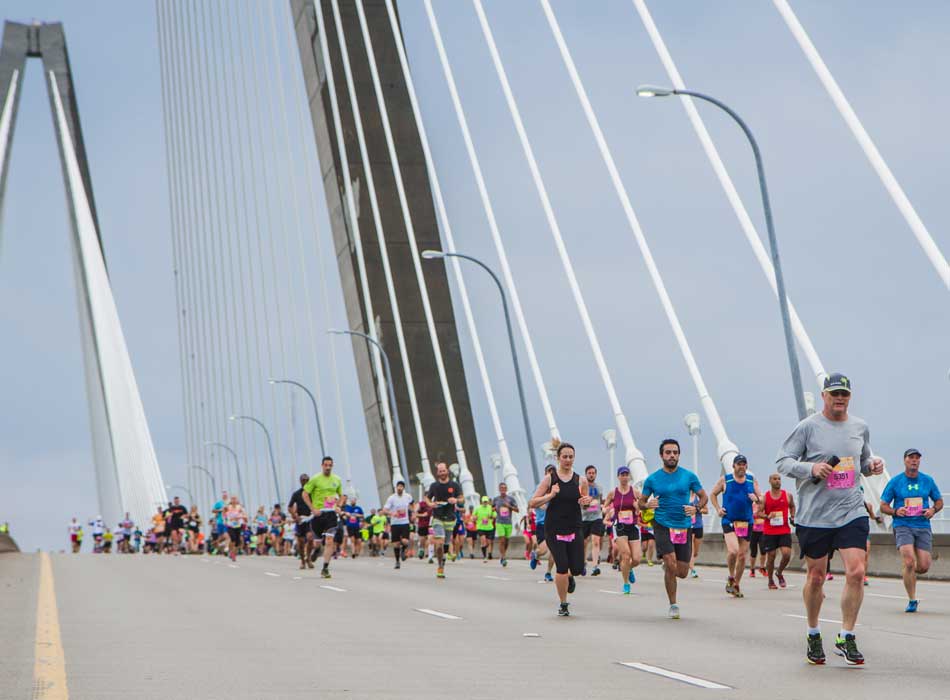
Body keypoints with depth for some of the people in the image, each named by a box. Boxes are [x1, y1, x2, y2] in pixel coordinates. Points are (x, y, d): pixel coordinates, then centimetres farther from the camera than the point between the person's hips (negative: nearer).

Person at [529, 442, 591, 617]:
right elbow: (532, 503, -3)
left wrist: (586, 501, -7)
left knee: (578, 568, -6)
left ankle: (569, 577, 33)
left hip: (574, 530, 2)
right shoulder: (549, 479, -3)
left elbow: (586, 499, 17)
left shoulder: (580, 481, 3)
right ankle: (563, 604, 10)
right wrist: (550, 495, -18)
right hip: (554, 530, -2)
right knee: (562, 568, -10)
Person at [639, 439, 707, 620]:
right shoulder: (652, 479, 2)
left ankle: (667, 566, 39)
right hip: (662, 526, -2)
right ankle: (673, 605, -1)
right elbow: (641, 502, 9)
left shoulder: (689, 476, 3)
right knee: (671, 566, -18)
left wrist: (696, 508, -9)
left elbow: (703, 496, 11)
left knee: (682, 572, 3)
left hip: (683, 527, 2)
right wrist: (648, 505, -14)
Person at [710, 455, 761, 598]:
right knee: (733, 551, -22)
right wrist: (718, 509, -1)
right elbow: (713, 494, 12)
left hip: (746, 522, 3)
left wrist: (756, 498, -9)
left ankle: (736, 585, 21)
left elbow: (761, 499, 14)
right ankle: (731, 578, 3)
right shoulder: (725, 480, 1)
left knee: (743, 555, 5)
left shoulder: (752, 480, 9)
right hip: (729, 521, -3)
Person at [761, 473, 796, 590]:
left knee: (787, 554, -13)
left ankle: (779, 573, 15)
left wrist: (792, 517, 5)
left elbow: (792, 507, 23)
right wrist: (767, 516, -17)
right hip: (769, 532, -1)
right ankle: (771, 581, 19)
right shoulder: (765, 497, 1)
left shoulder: (788, 495, 5)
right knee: (771, 556, 3)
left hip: (785, 531, 1)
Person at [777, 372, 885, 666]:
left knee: (856, 573, -11)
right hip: (814, 515, -3)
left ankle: (846, 638, 2)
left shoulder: (860, 427, 10)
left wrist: (873, 465, 2)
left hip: (852, 512, 3)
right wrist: (811, 468, -19)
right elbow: (782, 461, -4)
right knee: (815, 578, 6)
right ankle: (813, 635, 28)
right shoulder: (808, 427, -4)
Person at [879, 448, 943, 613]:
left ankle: (909, 573, 32)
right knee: (909, 562, -20)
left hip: (923, 527, 3)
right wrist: (895, 512, -14)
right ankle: (912, 600, -8)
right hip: (903, 526, -3)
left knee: (923, 567, -4)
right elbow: (883, 506, 6)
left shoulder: (928, 480, 8)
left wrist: (933, 510, -3)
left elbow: (939, 501, 19)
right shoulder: (895, 481, 1)